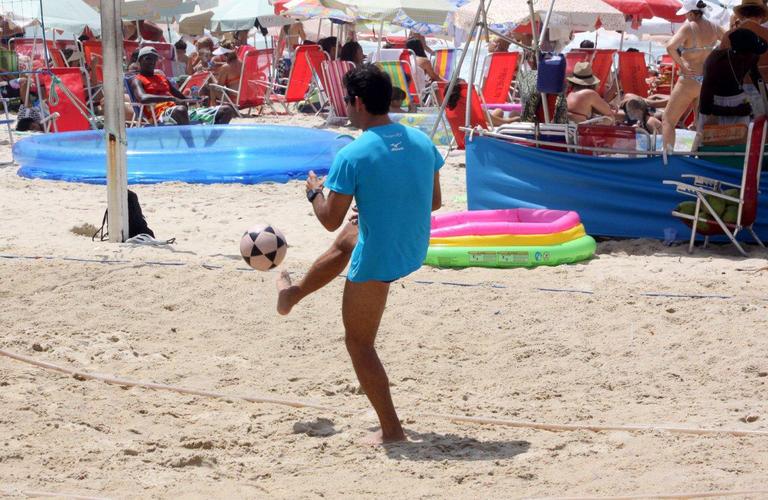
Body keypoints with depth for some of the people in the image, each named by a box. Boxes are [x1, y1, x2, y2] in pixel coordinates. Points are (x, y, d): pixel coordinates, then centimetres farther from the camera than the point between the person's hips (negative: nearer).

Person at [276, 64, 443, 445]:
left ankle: (391, 430, 14)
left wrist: (314, 191, 5)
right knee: (346, 240, 36)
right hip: (416, 249, 8)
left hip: (377, 260, -8)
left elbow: (331, 220, -16)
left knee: (358, 343, 12)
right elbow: (434, 201, 9)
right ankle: (293, 294, 61)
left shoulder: (352, 155, -21)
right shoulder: (421, 141, -2)